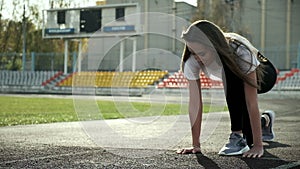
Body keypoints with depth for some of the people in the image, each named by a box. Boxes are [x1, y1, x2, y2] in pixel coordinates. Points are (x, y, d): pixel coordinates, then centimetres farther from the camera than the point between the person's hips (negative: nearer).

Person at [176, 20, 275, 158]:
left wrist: (258, 145, -44)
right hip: (229, 81, 3)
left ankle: (238, 136, -26)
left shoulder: (240, 53, -44)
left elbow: (251, 102, -43)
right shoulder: (192, 61, -34)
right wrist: (196, 145, -30)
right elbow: (195, 102, -30)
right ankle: (265, 120, 24)